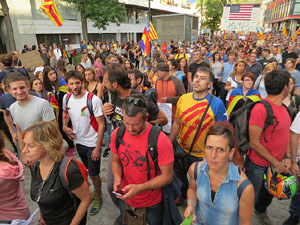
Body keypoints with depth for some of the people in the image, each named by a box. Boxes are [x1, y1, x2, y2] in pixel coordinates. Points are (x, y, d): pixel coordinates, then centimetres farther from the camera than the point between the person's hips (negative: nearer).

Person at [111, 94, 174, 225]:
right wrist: (117, 177, -17)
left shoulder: (161, 140, -28)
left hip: (152, 204, -3)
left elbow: (167, 176, -20)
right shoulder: (117, 133, -13)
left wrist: (139, 188, -29)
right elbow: (116, 161, 2)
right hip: (125, 198, 4)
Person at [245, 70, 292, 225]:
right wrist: (275, 163, -15)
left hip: (277, 163, 8)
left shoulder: (282, 108, 1)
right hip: (258, 165, -8)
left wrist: (287, 157, 1)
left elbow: (284, 134, 11)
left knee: (269, 193, 29)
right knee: (250, 199, 12)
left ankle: (261, 210, 57)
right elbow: (254, 142, -24)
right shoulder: (261, 108, -26)